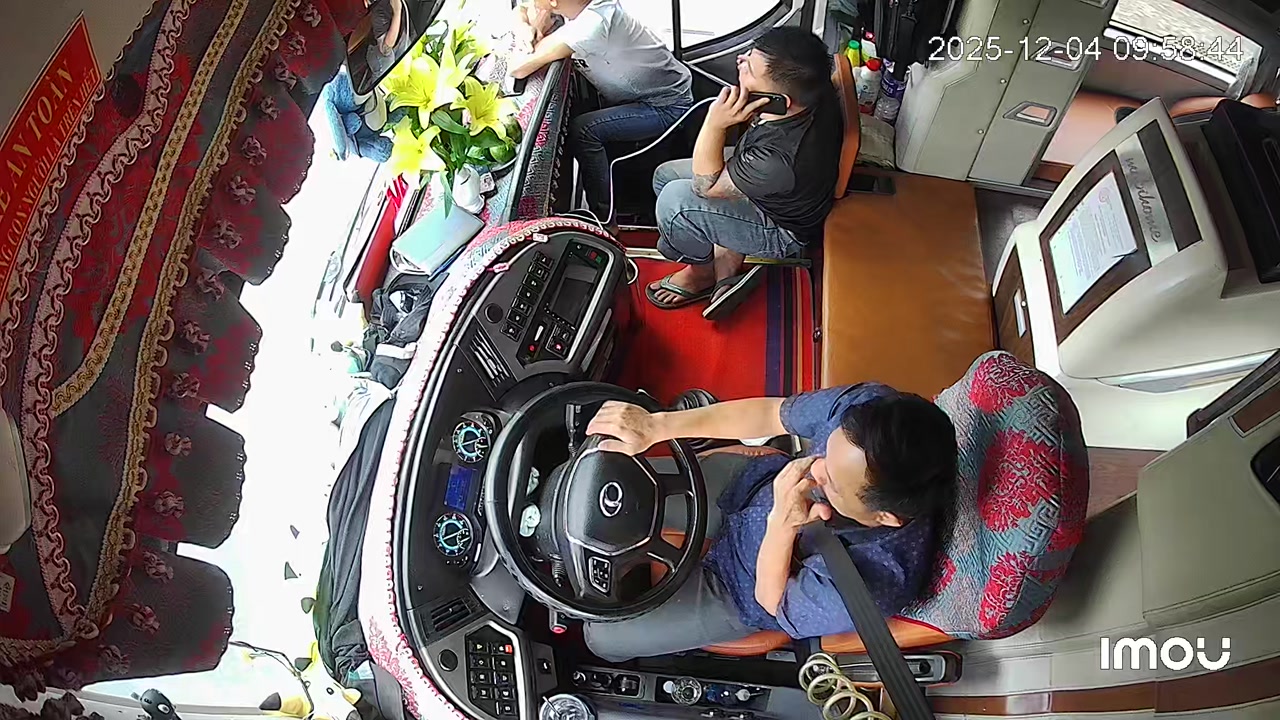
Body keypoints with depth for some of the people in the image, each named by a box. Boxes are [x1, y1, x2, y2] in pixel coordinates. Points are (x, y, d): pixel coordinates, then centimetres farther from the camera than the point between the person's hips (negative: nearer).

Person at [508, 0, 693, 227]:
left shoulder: (593, 21, -32)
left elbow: (519, 68, -32)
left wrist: (535, 30, -13)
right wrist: (529, 31, -15)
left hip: (668, 104, -9)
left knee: (582, 131, -22)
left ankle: (604, 223, -9)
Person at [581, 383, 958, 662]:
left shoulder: (875, 585, -42)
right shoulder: (870, 405, -34)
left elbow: (770, 601, -22)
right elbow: (767, 414, -18)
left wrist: (782, 523, -39)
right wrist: (657, 426, -26)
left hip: (744, 588, -3)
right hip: (750, 482, 4)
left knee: (605, 635, 6)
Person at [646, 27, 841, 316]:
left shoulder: (780, 159, -45)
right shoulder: (810, 88, -25)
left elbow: (704, 185, -26)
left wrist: (715, 123, -34)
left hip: (781, 230, -8)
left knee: (674, 200, -25)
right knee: (665, 175, 8)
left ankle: (703, 271, 7)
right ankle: (727, 253, 14)